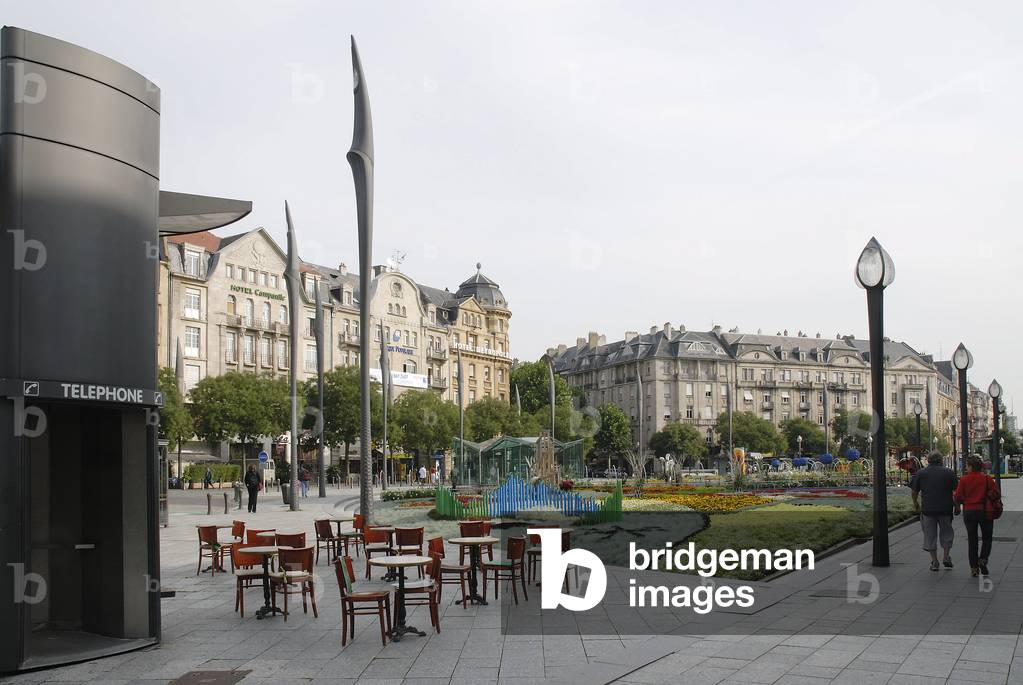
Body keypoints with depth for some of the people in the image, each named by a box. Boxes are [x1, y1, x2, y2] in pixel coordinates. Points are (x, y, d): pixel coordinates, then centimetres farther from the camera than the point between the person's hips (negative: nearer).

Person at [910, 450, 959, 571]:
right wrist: (957, 506, 8)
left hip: (928, 509, 0)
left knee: (930, 535, 7)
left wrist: (915, 504, 18)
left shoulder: (920, 473, 2)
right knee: (946, 532, 18)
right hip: (946, 509, 0)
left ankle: (934, 562, 6)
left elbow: (914, 491, 4)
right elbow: (956, 491, -1)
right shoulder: (949, 472, 1)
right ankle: (946, 557, 13)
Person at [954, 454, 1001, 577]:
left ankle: (974, 567, 11)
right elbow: (997, 494, -4)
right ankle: (983, 559, -8)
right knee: (987, 538, 15)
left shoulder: (964, 480, -8)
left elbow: (958, 498, -7)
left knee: (972, 540, 10)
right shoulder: (987, 478, -7)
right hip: (985, 512, 0)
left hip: (969, 512, 0)